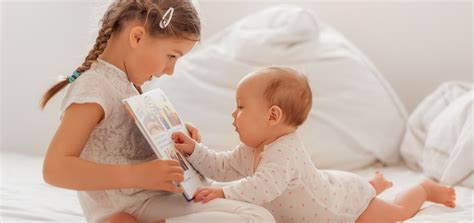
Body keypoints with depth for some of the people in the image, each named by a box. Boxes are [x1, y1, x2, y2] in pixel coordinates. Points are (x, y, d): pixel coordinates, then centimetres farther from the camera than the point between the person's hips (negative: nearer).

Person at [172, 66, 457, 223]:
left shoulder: (284, 151, -43)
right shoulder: (252, 151, -13)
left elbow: (264, 187, -57)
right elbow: (222, 168, -7)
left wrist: (223, 193, -65)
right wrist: (194, 150, -19)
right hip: (329, 189, 8)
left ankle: (425, 188, 37)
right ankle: (375, 185, 55)